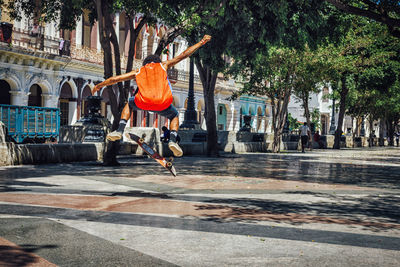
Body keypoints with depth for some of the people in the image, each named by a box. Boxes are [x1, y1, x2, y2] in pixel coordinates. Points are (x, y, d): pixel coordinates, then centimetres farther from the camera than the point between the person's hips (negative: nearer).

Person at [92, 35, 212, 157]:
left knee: (129, 104, 35)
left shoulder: (138, 72, 29)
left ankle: (120, 130, 18)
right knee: (174, 116, 30)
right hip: (163, 104, -1)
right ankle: (172, 140, 3)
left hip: (143, 102, 1)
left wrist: (99, 85, 49)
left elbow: (114, 79, 34)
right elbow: (183, 55, 27)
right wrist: (201, 43, 37)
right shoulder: (163, 65, 27)